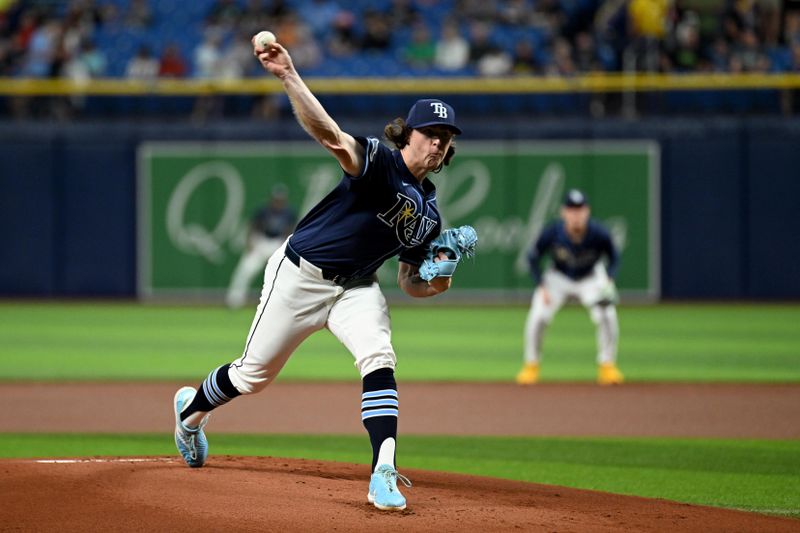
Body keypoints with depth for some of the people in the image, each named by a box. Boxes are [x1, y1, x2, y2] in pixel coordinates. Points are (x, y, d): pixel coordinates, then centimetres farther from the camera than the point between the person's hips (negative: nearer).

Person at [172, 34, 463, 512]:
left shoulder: (429, 214, 4)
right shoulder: (380, 162, -17)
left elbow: (409, 280, 13)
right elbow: (331, 136, -36)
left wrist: (433, 285, -11)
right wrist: (288, 77, -52)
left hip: (356, 288, 5)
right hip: (301, 274, -5)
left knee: (378, 356, -24)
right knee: (255, 373, 7)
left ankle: (384, 473, -34)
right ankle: (192, 409, 40)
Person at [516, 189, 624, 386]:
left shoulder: (599, 234, -28)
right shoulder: (552, 233, -28)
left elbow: (614, 258, -10)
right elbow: (533, 258, -11)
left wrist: (608, 280, -27)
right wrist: (541, 287, -19)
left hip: (591, 278, 0)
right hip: (558, 278, 0)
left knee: (606, 316, -22)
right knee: (537, 317, -17)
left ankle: (607, 365, -1)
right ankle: (530, 366, 5)